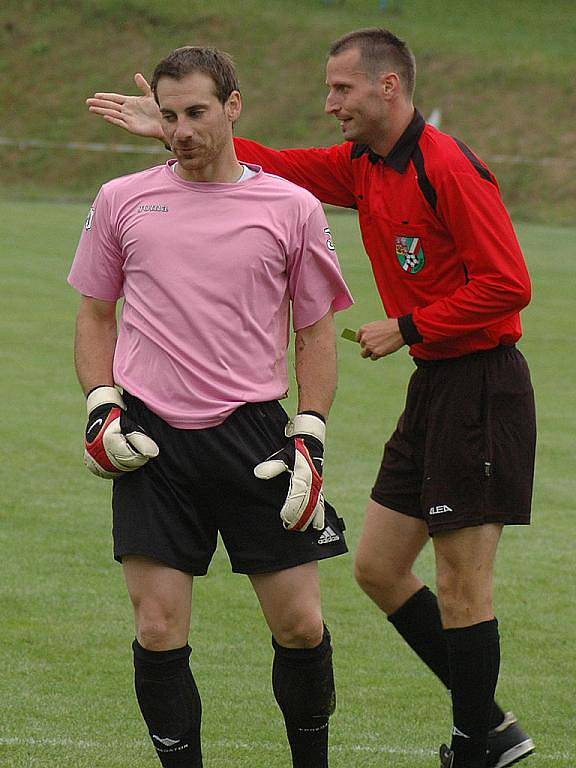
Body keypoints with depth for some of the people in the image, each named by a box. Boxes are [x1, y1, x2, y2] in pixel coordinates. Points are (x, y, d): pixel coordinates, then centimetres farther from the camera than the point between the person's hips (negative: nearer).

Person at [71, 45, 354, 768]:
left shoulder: (293, 209, 5)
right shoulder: (122, 201, 7)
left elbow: (316, 332, 10)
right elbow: (94, 315, 17)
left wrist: (308, 439, 1)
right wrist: (102, 405, 2)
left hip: (254, 435, 0)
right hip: (150, 440, 0)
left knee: (300, 625, -1)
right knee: (158, 629, -6)